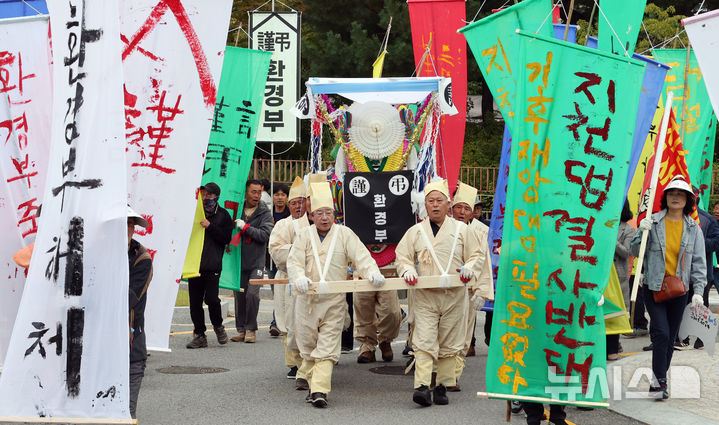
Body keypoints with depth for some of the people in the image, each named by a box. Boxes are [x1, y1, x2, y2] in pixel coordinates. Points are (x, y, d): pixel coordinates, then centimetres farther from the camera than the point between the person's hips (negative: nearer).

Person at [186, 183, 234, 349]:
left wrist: (210, 226, -12)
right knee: (195, 301, 3)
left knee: (211, 298, -10)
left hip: (212, 265, -3)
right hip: (194, 263, 4)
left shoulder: (223, 215, 6)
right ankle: (199, 334, 12)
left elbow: (226, 238, -3)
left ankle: (218, 326, 17)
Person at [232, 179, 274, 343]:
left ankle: (251, 329, 0)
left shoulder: (265, 213, 0)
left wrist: (245, 227, -15)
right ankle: (241, 329, 15)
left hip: (256, 262, -3)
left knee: (252, 294, -13)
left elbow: (265, 235, -12)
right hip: (239, 260, 3)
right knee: (239, 295, 5)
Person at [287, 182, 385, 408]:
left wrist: (372, 272, -24)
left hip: (334, 301, -1)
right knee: (307, 343, 9)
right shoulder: (305, 235, 7)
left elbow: (361, 256, -5)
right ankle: (307, 375, 32)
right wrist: (299, 278, -24)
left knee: (327, 347, -8)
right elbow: (294, 261, -3)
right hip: (307, 299, 1)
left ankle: (318, 390, -12)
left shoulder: (345, 234, 5)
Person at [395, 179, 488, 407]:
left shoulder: (462, 230, 7)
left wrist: (470, 268, -9)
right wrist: (408, 270, -10)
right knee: (424, 341, -12)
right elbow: (402, 257, 10)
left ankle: (443, 386, 15)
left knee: (449, 343, 5)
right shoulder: (415, 231, 9)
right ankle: (422, 386, -19)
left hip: (454, 295, 1)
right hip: (424, 296, -1)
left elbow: (476, 255, 11)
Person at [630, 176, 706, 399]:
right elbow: (636, 252, 1)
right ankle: (660, 381, -8)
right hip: (654, 287, -3)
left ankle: (658, 380, 19)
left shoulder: (693, 228, 5)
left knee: (670, 338, 8)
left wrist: (698, 291, -3)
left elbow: (699, 262, 6)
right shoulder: (652, 222, -2)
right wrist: (643, 232, -17)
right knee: (662, 333, -14)